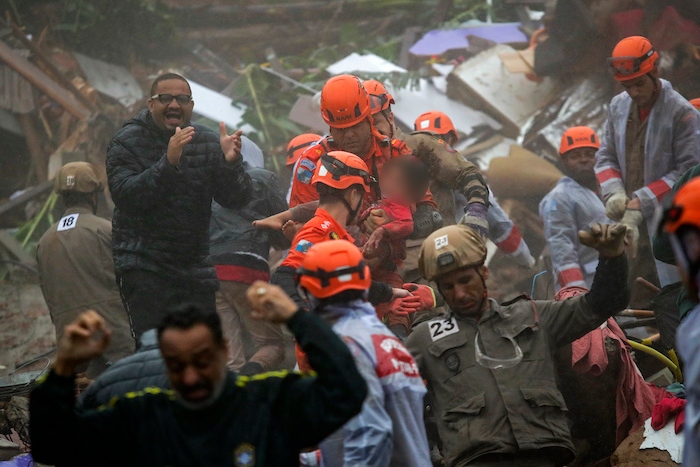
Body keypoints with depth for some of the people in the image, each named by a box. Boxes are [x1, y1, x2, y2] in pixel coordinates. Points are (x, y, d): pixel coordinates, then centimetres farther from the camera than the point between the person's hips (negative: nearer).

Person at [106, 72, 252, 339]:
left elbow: (236, 200, 0)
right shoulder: (127, 143, -2)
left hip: (196, 269, 4)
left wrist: (230, 163, -21)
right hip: (144, 267, -4)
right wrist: (168, 163, -33)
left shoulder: (208, 144, 8)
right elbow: (125, 195, -20)